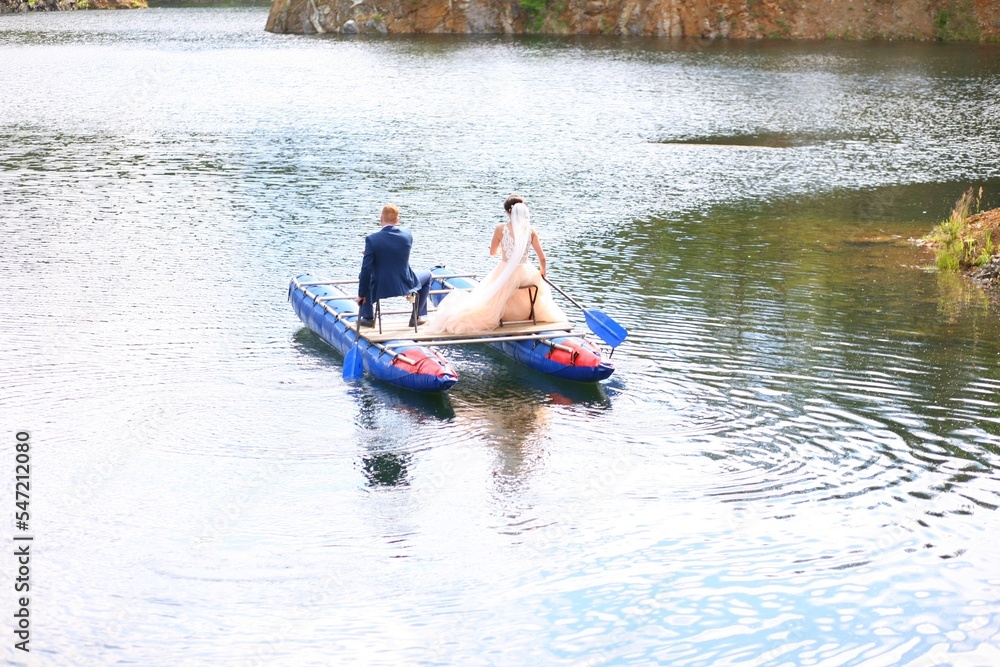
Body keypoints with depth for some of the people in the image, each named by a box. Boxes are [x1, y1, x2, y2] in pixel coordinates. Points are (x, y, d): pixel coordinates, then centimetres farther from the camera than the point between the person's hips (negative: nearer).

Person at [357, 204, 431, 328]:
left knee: (364, 276, 32)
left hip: (380, 289, -1)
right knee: (427, 276, 30)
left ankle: (368, 317, 29)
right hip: (405, 286, 1)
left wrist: (361, 294, -4)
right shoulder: (408, 236, -8)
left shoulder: (371, 239, -16)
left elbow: (366, 269, -15)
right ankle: (417, 316, 29)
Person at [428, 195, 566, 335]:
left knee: (483, 296, 21)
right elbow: (542, 257, -2)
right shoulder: (530, 230, -5)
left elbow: (492, 252, 6)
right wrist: (542, 271, 18)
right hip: (526, 274, 1)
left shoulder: (501, 228, -10)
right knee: (539, 283, 38)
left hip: (505, 275, -1)